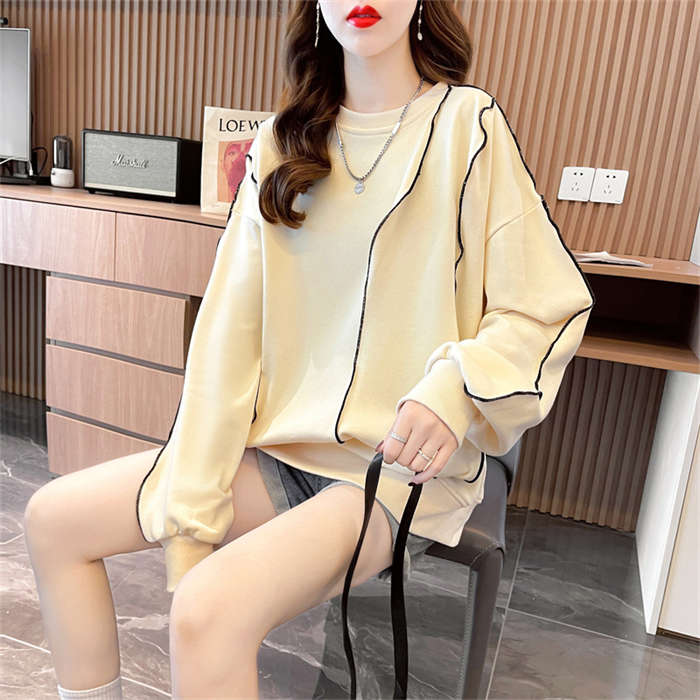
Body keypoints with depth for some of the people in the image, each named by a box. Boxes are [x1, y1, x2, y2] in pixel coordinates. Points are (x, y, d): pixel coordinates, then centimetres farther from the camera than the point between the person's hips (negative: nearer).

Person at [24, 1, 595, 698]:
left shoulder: (467, 124, -4)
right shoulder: (282, 142, 7)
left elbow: (552, 306, -5)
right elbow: (228, 326, -1)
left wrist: (454, 390, -25)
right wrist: (189, 512, -6)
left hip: (403, 466, -5)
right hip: (280, 448, 6)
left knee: (209, 609, -27)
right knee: (53, 518, 1)